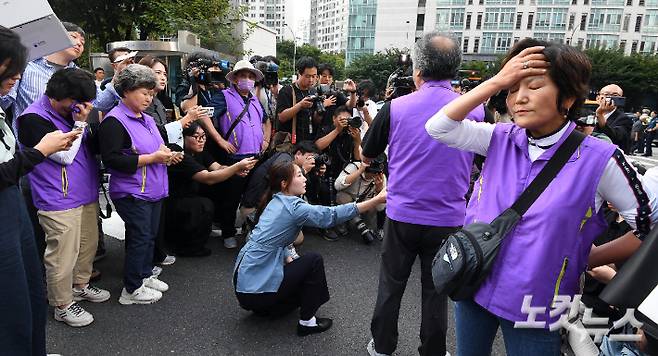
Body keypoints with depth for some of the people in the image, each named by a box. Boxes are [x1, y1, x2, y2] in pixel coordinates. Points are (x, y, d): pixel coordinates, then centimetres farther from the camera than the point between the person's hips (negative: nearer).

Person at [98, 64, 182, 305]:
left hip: (154, 190, 8)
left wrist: (167, 155, 4)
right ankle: (131, 289, 14)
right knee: (139, 238, -1)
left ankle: (145, 275, 34)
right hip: (132, 193, -8)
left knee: (150, 236, 17)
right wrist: (152, 158, -23)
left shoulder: (147, 119, 13)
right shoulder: (114, 121, -15)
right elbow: (112, 159, -23)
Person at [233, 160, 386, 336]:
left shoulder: (276, 202, 9)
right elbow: (332, 215, -24)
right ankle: (307, 321, 4)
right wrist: (377, 200, -25)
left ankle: (266, 307, 20)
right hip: (256, 289, -9)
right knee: (313, 261, -3)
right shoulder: (292, 206, -19)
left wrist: (290, 260, 0)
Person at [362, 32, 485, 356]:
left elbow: (366, 156, 4)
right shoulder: (475, 111, -7)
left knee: (391, 285, 16)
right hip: (448, 219, 1)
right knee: (436, 289, 17)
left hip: (402, 216, 0)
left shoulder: (395, 107, -10)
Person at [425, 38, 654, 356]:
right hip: (474, 285, 4)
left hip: (533, 305, -3)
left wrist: (590, 259, -2)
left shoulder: (598, 159, -13)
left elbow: (648, 223, -3)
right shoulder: (500, 139, -3)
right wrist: (496, 82, -17)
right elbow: (438, 127, -14)